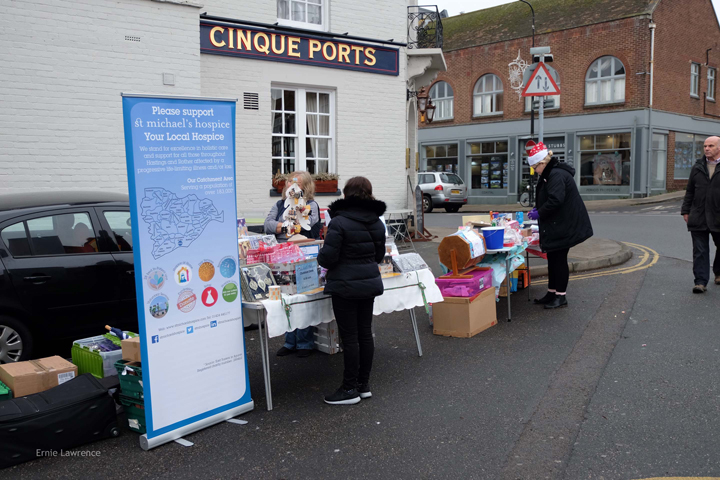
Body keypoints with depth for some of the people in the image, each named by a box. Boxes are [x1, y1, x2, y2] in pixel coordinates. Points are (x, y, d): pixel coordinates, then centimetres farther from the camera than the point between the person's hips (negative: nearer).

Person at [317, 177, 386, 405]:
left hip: (345, 285, -7)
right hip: (370, 282, 7)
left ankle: (350, 389, 10)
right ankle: (364, 384, 24)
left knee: (349, 337, 0)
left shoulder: (340, 222, -16)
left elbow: (327, 257, -16)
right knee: (365, 333, 14)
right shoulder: (377, 222, 6)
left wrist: (321, 259, 5)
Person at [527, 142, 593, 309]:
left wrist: (539, 213, -17)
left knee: (559, 259, -2)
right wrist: (537, 209, 6)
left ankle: (561, 297, 8)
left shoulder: (557, 175, -20)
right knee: (553, 258, 14)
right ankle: (552, 293, 23)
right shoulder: (549, 174, 14)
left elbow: (555, 200, -29)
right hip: (556, 226, 10)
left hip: (563, 226, -10)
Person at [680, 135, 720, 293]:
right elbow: (690, 191, 14)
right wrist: (686, 211, 9)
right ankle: (701, 281, 0)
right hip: (698, 217, 2)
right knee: (699, 251, -2)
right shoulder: (697, 167, 10)